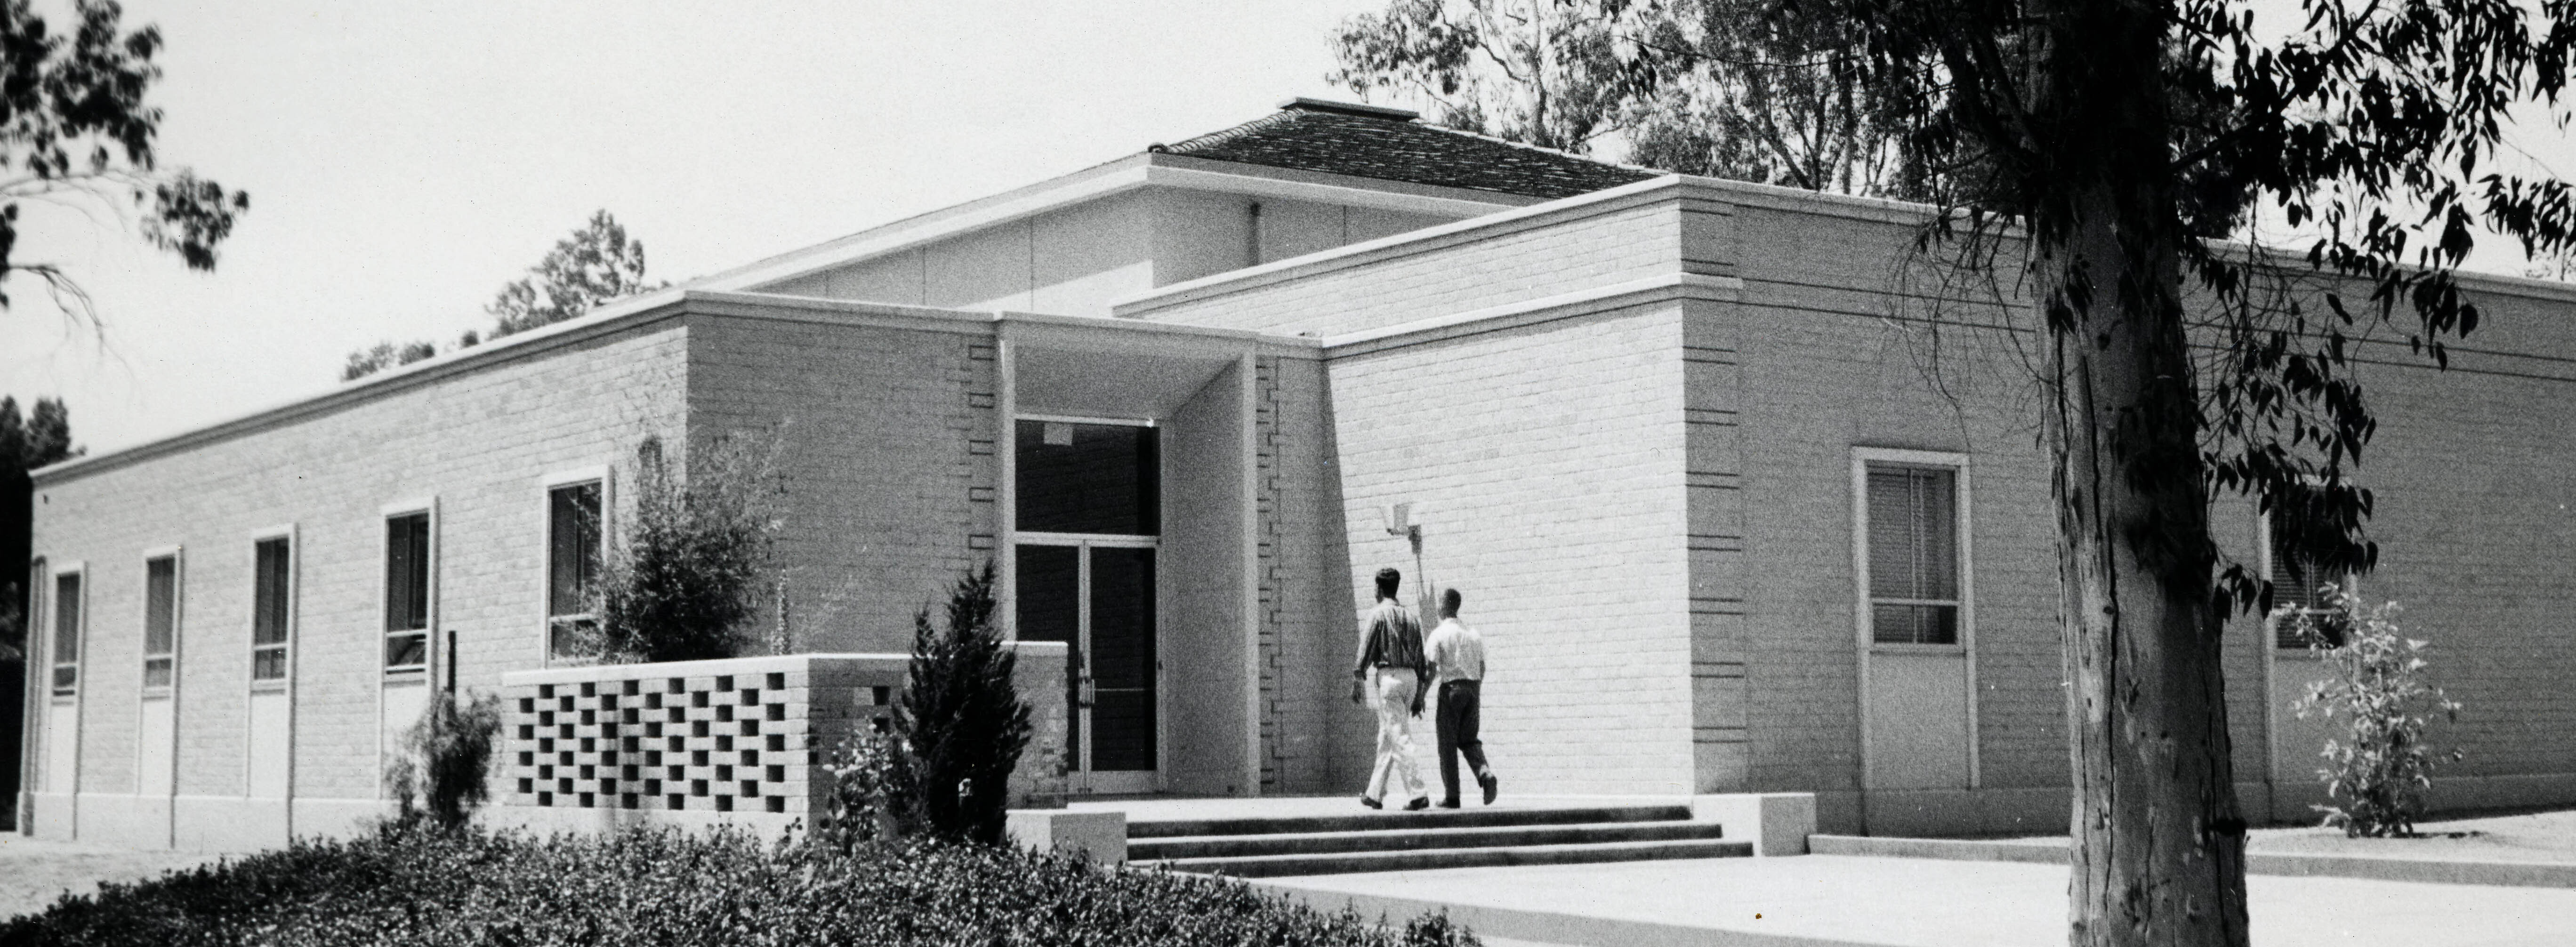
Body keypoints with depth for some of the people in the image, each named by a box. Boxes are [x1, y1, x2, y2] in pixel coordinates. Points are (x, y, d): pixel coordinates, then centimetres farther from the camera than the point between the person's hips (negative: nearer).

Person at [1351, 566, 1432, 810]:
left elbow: (1366, 652, -9)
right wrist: (1420, 696, 18)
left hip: (1388, 676, -7)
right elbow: (1421, 657, 15)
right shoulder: (1411, 616, 15)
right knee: (1387, 738, 15)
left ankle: (1417, 794, -18)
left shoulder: (1378, 614, -4)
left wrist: (1357, 684, -4)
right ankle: (1376, 794, 21)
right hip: (1411, 678, 7)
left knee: (1399, 739, -9)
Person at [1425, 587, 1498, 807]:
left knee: (1448, 742, 3)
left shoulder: (1439, 634, -7)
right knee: (1468, 739, 14)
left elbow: (1431, 668, -12)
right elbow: (1482, 667, 14)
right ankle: (1485, 774, -13)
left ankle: (1452, 796, 3)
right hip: (1473, 686, 5)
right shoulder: (1473, 633, 11)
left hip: (1451, 688, -5)